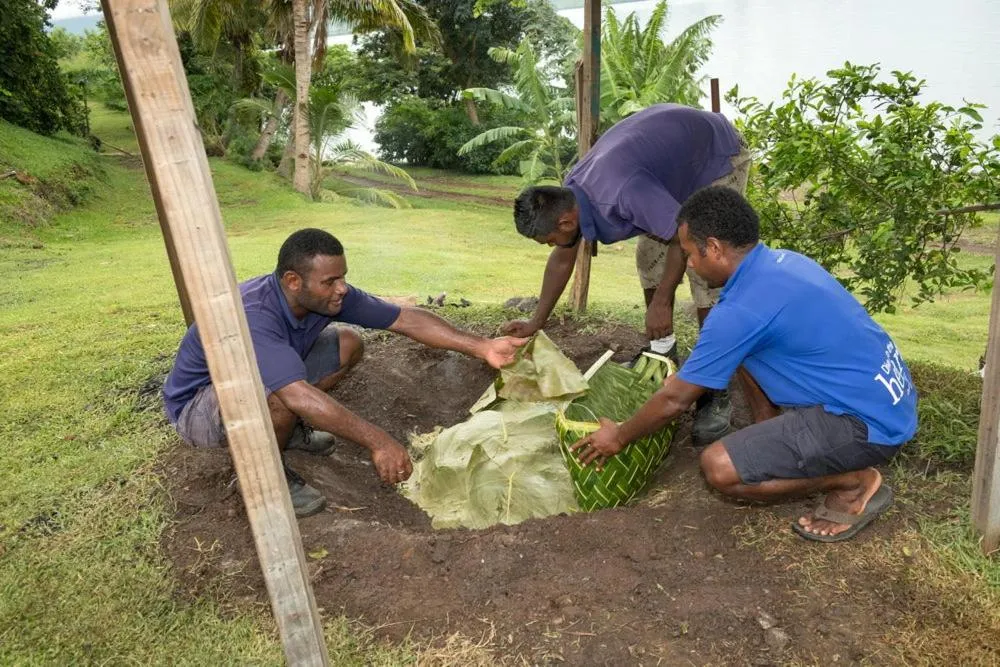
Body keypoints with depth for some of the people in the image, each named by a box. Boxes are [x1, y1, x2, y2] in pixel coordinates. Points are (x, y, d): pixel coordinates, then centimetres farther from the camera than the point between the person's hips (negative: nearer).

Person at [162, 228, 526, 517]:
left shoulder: (330, 294, -17)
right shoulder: (253, 316, -39)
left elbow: (406, 319, -16)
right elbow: (298, 396, -49)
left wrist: (482, 347, -23)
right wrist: (378, 442, -50)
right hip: (198, 406, -7)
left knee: (348, 345, -2)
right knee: (282, 398, -38)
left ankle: (288, 429, 13)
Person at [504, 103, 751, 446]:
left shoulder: (624, 193, -40)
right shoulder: (569, 195, -11)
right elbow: (562, 260, 3)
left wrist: (661, 301, -21)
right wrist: (536, 322, 8)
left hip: (718, 154, -8)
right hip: (673, 154, 8)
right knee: (649, 256, 7)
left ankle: (715, 392, -7)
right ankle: (662, 350, 24)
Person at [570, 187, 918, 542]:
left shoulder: (741, 310, -22)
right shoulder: (781, 261, 5)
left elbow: (674, 399, -13)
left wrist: (619, 437, 3)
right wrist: (688, 376, 28)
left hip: (871, 421, -9)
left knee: (719, 466, -15)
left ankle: (856, 482, 0)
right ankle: (776, 444, 16)